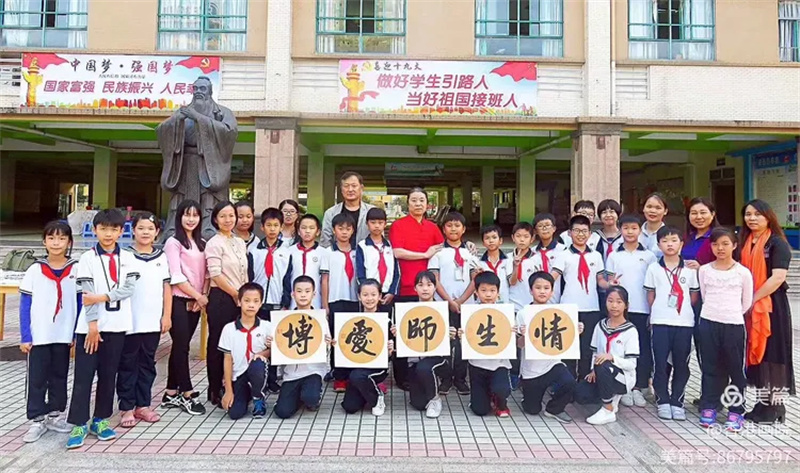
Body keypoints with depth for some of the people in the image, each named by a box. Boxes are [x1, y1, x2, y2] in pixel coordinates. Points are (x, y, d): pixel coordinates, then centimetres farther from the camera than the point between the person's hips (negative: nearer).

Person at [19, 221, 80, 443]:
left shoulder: (76, 270, -1)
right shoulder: (34, 271, -3)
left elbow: (80, 304, 2)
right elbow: (25, 306, -1)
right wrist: (25, 337, -5)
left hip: (64, 335, 1)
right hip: (39, 336, -1)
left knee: (59, 377, 13)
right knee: (37, 379, 6)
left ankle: (54, 414, 27)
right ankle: (37, 419, 17)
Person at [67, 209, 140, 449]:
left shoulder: (127, 258, 6)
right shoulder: (87, 258, 0)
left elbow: (129, 288, -5)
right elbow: (87, 294, -6)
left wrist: (103, 297, -17)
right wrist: (93, 324, -12)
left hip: (116, 325, 2)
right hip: (91, 325, -2)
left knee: (108, 375, 9)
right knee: (84, 376, 0)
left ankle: (100, 420, 21)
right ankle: (79, 424, 7)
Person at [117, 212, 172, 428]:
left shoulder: (161, 257, 8)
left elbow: (166, 287, 9)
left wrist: (167, 315, 4)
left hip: (153, 321, 3)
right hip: (130, 321, -3)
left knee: (147, 364, 11)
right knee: (128, 365, 5)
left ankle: (143, 405, 21)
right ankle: (127, 408, 13)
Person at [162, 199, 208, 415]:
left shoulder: (202, 243, 13)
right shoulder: (173, 242, -5)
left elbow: (206, 273, 10)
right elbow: (176, 277, -12)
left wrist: (203, 296, -4)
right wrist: (198, 296, -9)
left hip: (196, 302, 6)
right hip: (179, 300, -6)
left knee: (181, 345, 10)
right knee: (182, 345, -3)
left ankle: (171, 393, 18)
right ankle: (187, 394, 5)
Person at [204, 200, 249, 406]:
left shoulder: (240, 243, 13)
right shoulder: (214, 243, -7)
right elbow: (215, 274, -15)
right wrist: (235, 293, -11)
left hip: (239, 299, 6)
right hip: (221, 298, -6)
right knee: (217, 344, 2)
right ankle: (215, 391, 12)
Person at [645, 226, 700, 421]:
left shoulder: (689, 269, 5)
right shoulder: (654, 268, 3)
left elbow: (694, 297, 11)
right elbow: (650, 296, 7)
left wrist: (682, 309, 6)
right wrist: (658, 312, 3)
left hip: (684, 323, 1)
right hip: (660, 322, -1)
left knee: (681, 364, 5)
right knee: (660, 363, 0)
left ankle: (677, 401, 16)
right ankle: (663, 401, 12)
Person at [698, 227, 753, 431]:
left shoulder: (743, 273, -3)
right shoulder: (704, 270, 3)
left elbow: (747, 302, 6)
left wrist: (731, 314, 11)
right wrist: (715, 312, 9)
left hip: (734, 325, -2)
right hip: (708, 323, 2)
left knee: (736, 369, 5)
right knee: (710, 367, 9)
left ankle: (736, 411, 16)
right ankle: (708, 407, 18)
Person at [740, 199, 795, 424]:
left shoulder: (777, 243, -7)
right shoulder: (744, 243, 12)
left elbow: (778, 277, -17)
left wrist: (753, 299, -16)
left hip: (771, 306, -6)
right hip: (748, 309, 6)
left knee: (772, 353, 0)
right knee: (756, 352, 9)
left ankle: (776, 405, 10)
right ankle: (764, 401, 19)